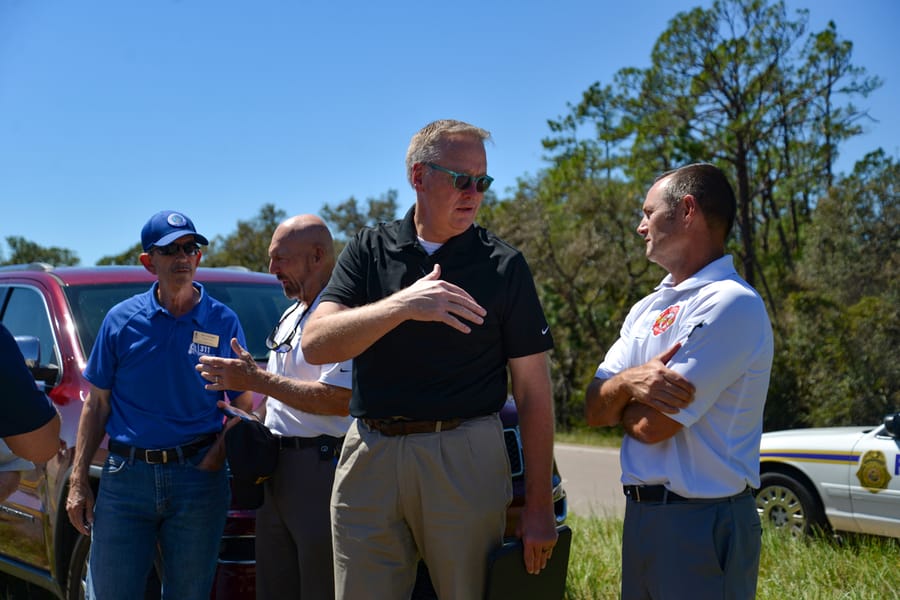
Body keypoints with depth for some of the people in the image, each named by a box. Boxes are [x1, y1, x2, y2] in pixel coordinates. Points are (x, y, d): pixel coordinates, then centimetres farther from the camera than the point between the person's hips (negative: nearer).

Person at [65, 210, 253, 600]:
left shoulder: (223, 322, 2)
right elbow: (97, 404, 7)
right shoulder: (122, 319, 4)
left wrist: (212, 463, -11)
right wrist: (78, 482, 1)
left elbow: (243, 407, 5)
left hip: (199, 477, 0)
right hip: (125, 476, 1)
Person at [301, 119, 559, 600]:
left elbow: (533, 390, 2)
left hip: (465, 456, -1)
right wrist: (401, 305, -22)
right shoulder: (369, 250, 7)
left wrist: (539, 506, -3)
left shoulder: (503, 265, 4)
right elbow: (315, 344, -6)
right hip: (370, 453, 2)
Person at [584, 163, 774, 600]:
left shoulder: (731, 305, -16)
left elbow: (652, 426, -19)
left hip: (702, 525, -8)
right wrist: (629, 383, -16)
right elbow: (595, 410, 5)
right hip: (641, 515, 8)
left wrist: (617, 396, 1)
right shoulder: (647, 309, 12)